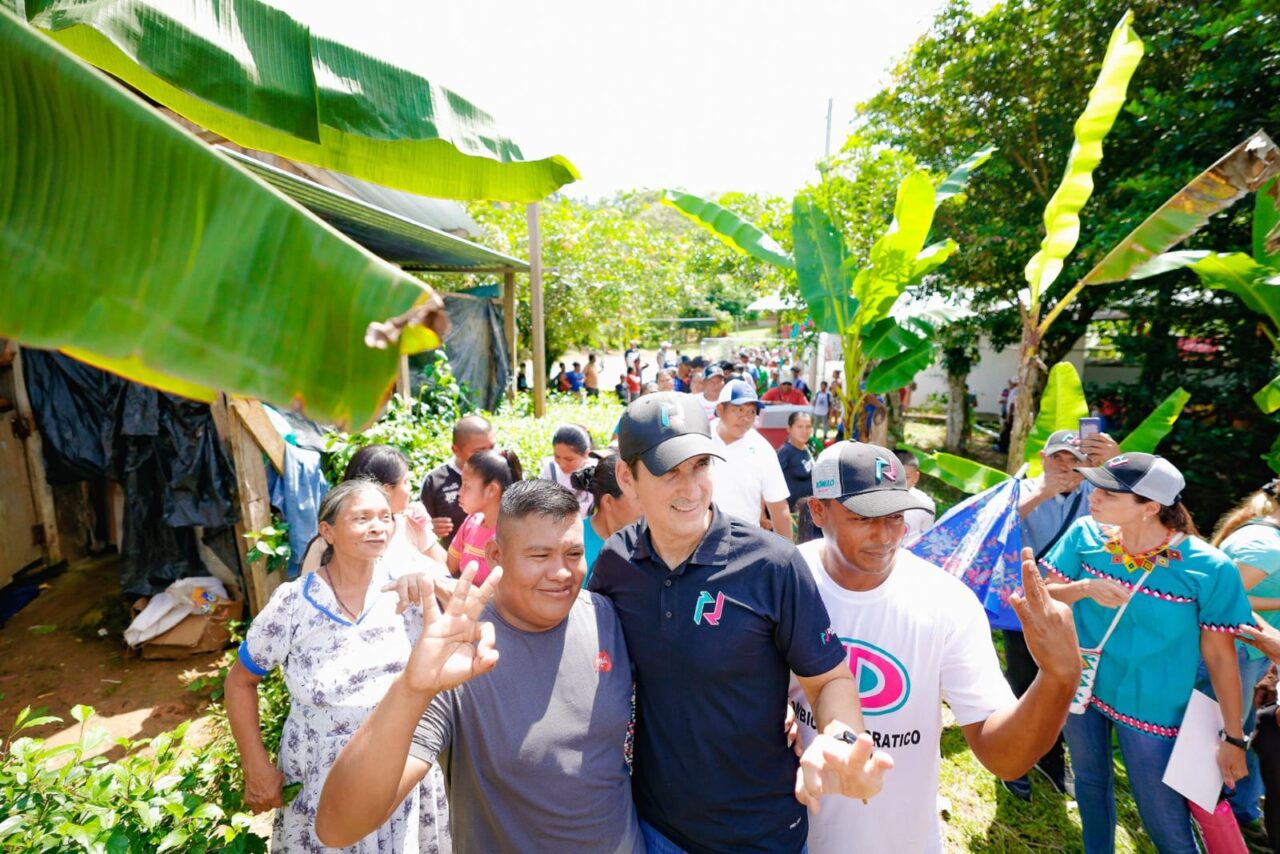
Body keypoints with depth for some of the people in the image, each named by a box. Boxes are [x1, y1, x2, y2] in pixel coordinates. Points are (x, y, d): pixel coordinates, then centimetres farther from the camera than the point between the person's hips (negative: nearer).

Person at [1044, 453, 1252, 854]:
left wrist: (1233, 737, -4)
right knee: (1090, 780, 25)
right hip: (1079, 686, 3)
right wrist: (1085, 588, -27)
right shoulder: (1085, 534, -13)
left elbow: (1220, 654, -10)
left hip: (1151, 708, -3)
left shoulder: (1209, 568, -21)